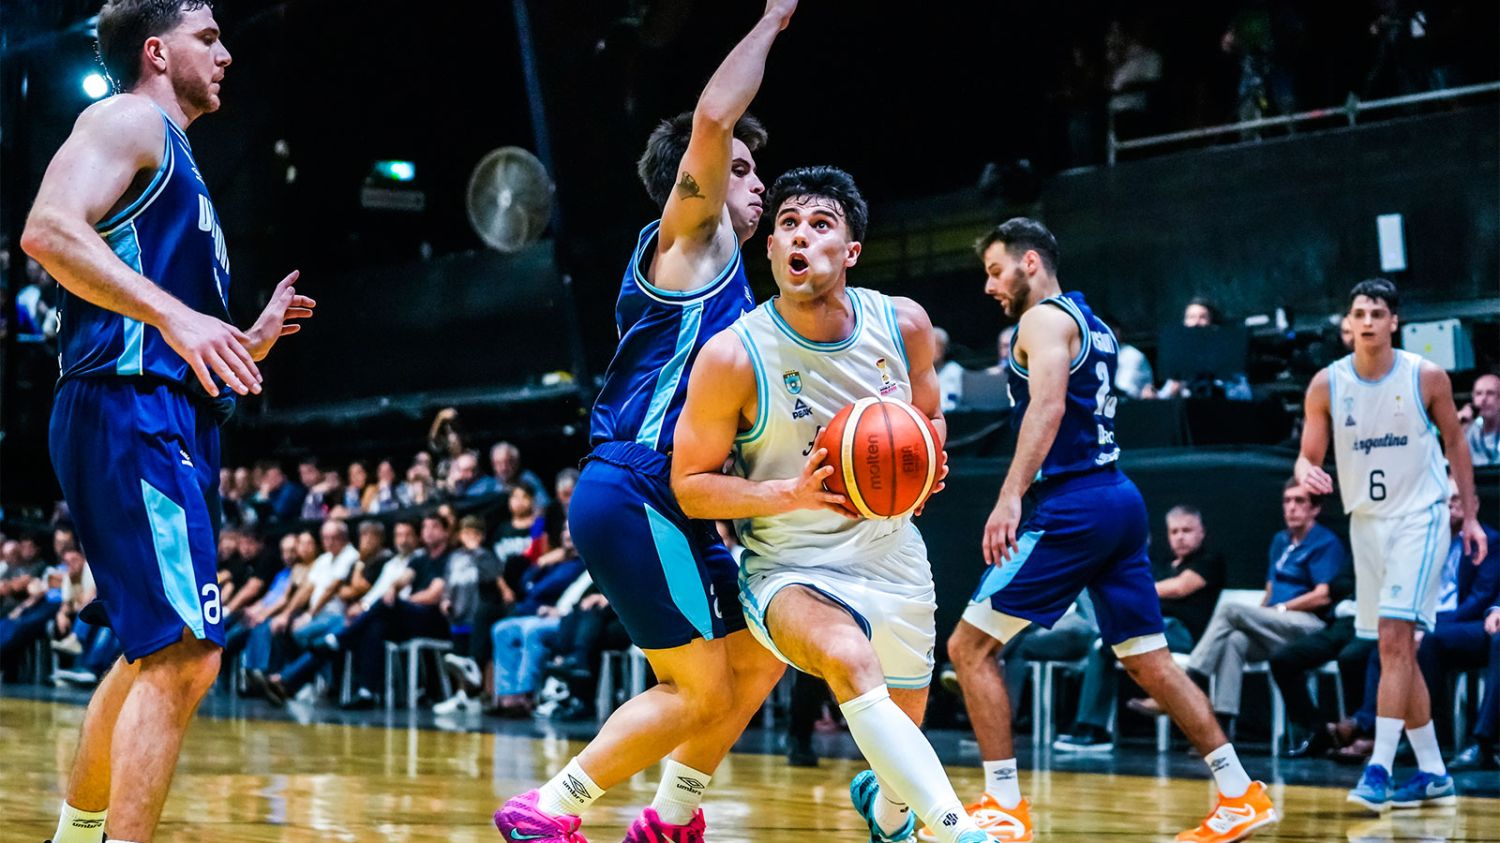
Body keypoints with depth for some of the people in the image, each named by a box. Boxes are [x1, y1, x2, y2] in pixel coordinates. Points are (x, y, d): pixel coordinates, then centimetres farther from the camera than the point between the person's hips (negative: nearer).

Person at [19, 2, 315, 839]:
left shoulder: (173, 156, 27)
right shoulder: (128, 122, -1)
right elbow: (50, 229, -21)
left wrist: (253, 341, 22)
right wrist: (175, 316, -28)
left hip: (174, 425, 11)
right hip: (131, 416, -11)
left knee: (157, 653, 20)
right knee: (185, 656, -19)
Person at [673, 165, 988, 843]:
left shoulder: (903, 324, -7)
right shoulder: (732, 356, -18)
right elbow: (690, 485, -12)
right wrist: (791, 494, -27)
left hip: (892, 556, 5)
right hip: (790, 568, -4)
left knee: (904, 733, 19)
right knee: (850, 659, -37)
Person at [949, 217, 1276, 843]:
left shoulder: (1044, 319, -6)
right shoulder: (1092, 324, 22)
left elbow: (1048, 407, -22)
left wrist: (1009, 498, -30)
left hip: (1074, 507, -10)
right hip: (1119, 501, 10)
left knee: (970, 647, -5)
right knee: (1150, 662, 12)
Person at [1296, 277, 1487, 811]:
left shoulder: (1427, 377, -9)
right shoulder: (1326, 384, -4)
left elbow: (1455, 442, 4)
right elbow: (1309, 456, 0)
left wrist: (1471, 515, 4)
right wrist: (1307, 472, -24)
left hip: (1419, 516, -4)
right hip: (1366, 522, 4)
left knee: (1395, 636, -18)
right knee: (1396, 649, 8)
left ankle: (1379, 769, -19)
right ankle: (1433, 773, 18)